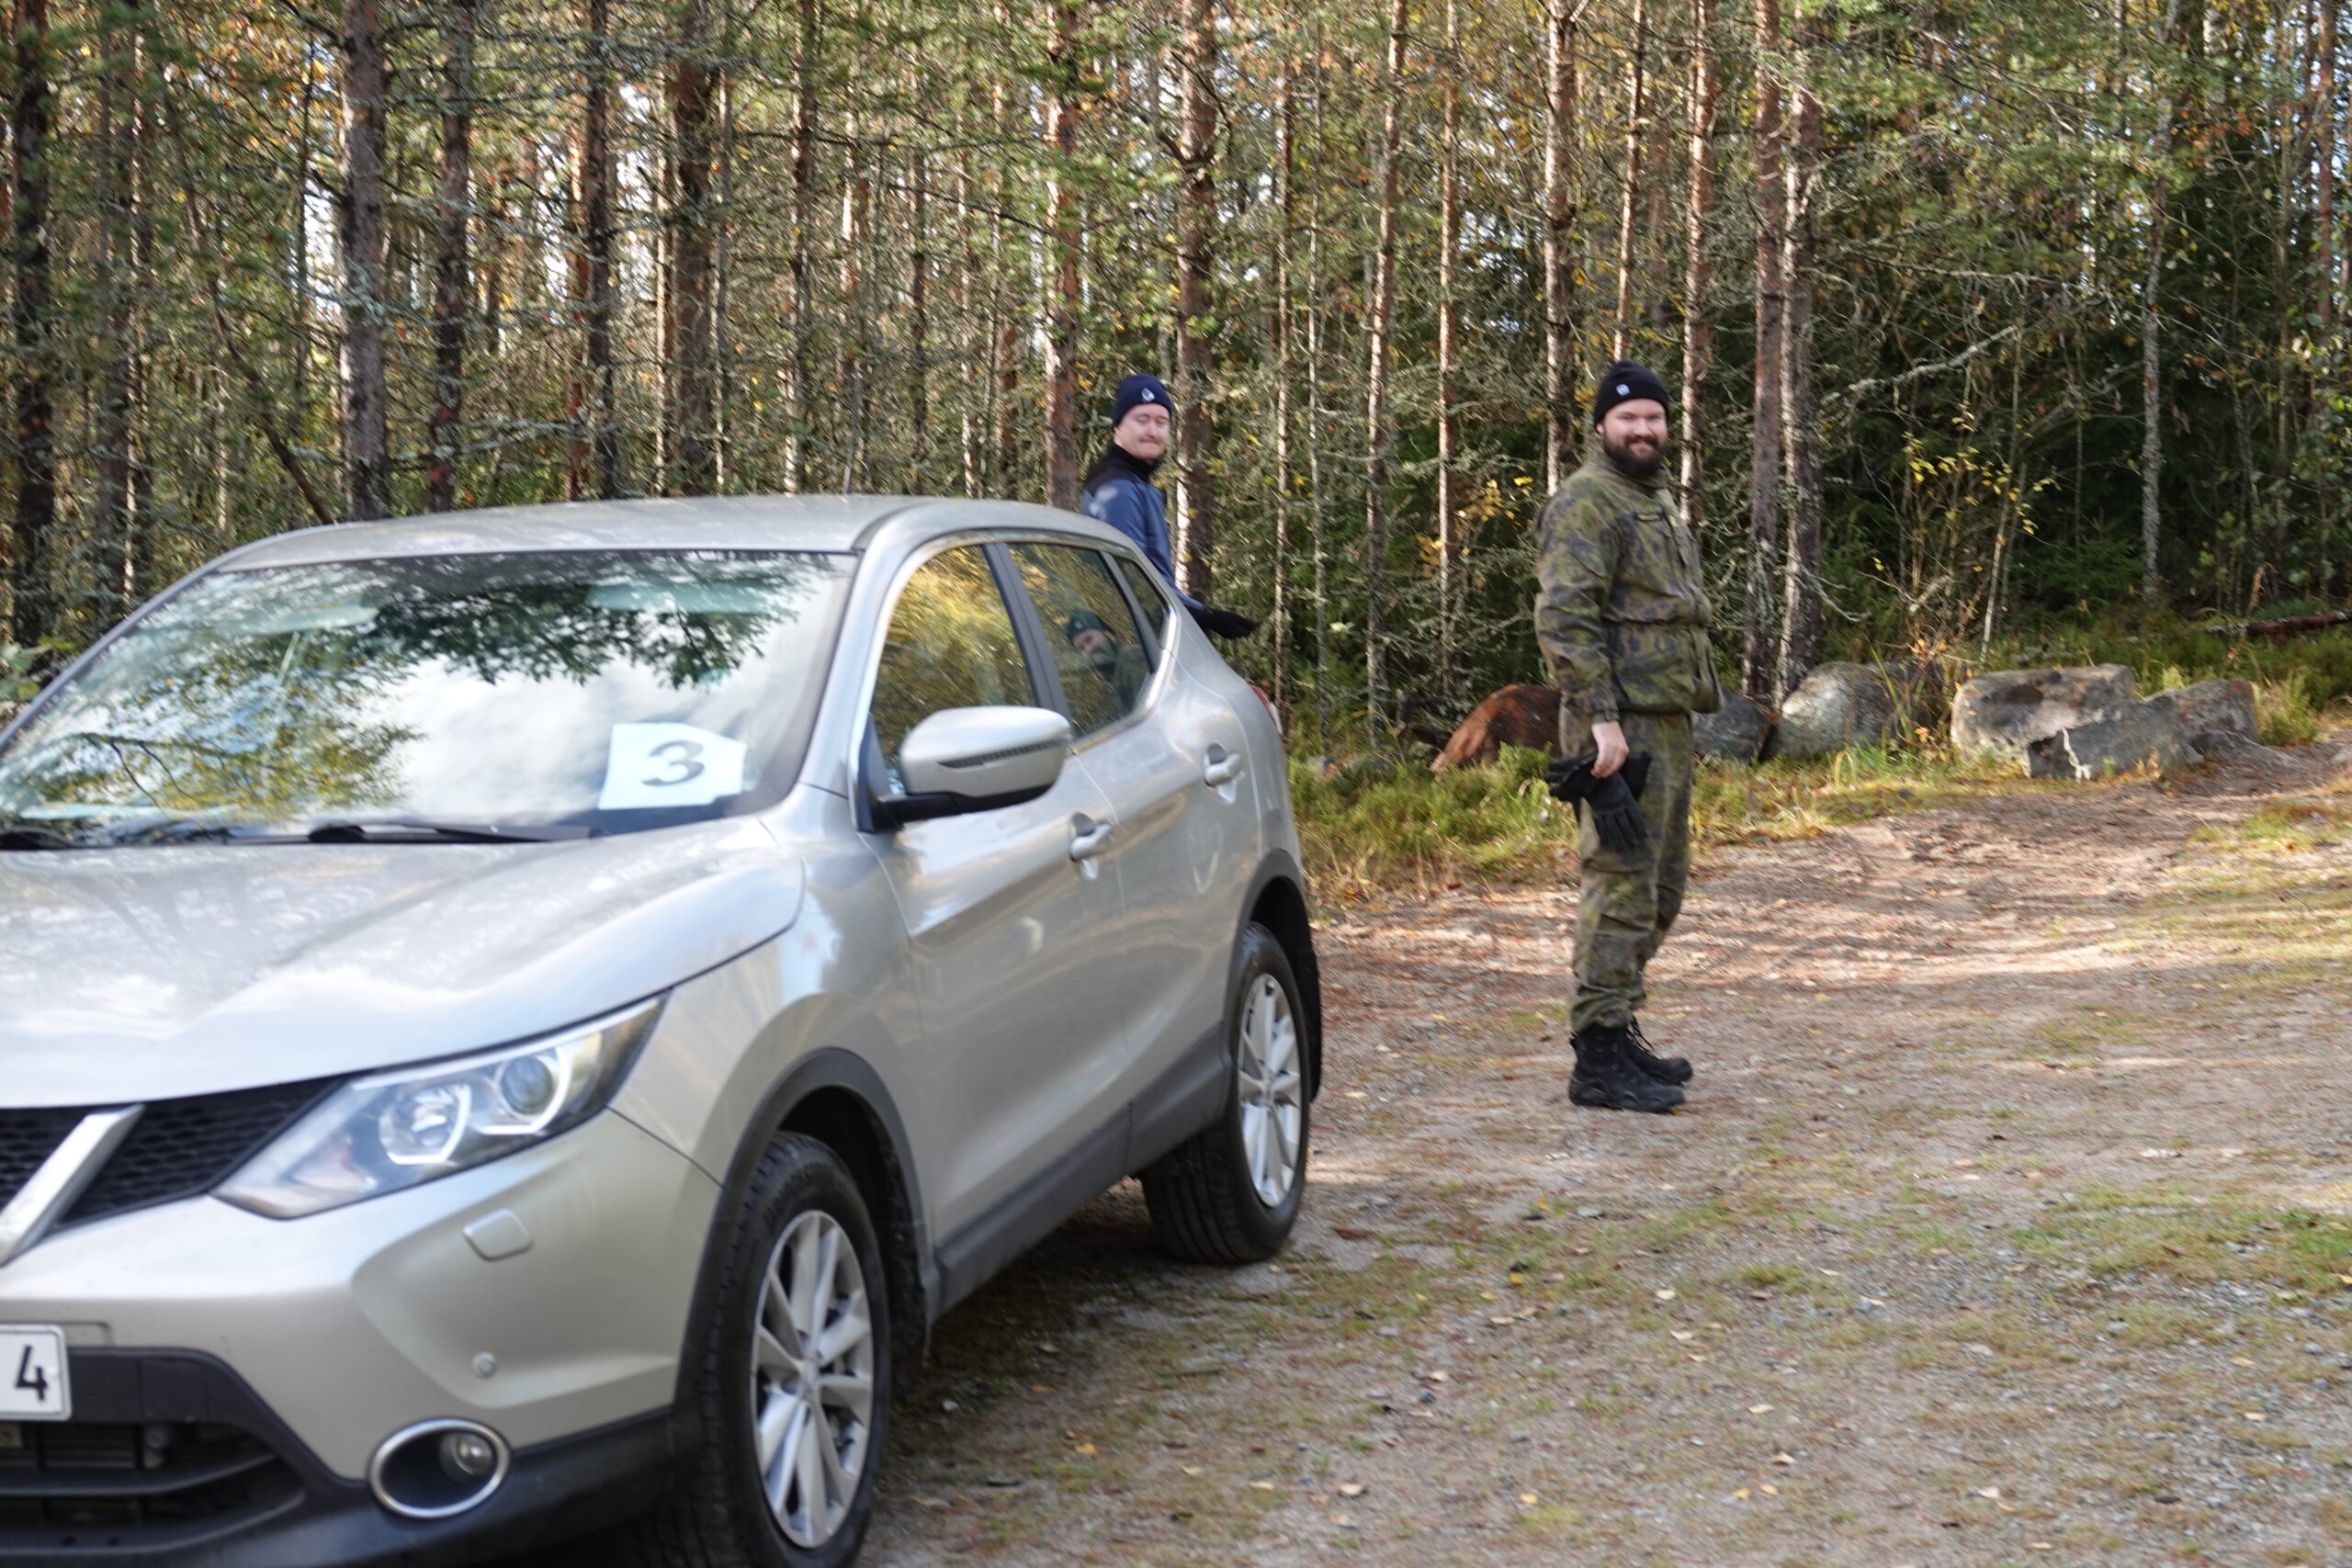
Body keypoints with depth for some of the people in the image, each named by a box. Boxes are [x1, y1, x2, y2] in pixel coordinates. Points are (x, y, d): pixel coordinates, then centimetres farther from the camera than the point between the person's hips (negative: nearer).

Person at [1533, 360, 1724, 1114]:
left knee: (1661, 887, 14)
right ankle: (1599, 1059, -9)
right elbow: (1564, 619, -20)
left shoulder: (1658, 500, 21)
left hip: (1667, 722, 10)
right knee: (1621, 883, -11)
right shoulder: (1587, 504, -10)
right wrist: (1602, 718, -26)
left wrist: (1696, 698, 21)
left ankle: (1619, 1031, 23)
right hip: (1623, 725, -10)